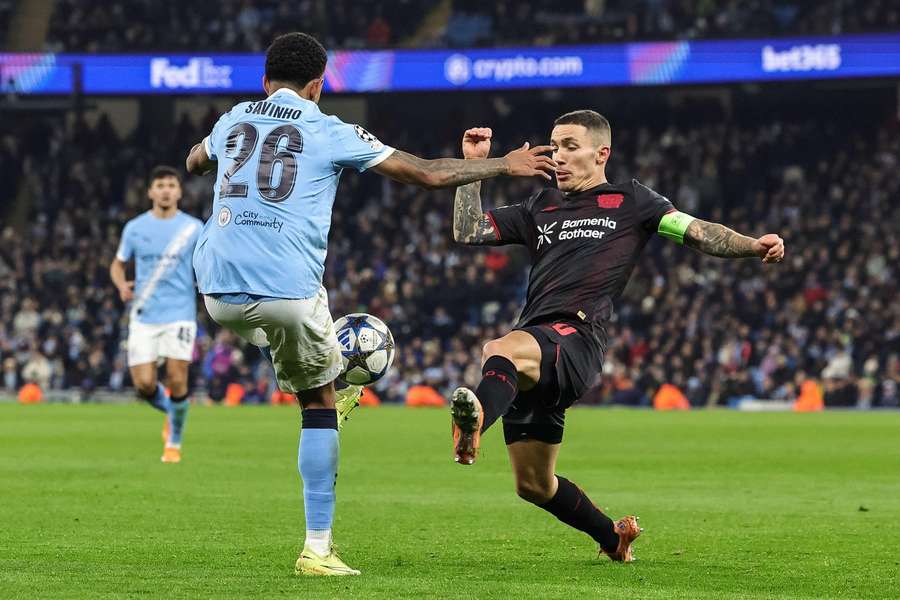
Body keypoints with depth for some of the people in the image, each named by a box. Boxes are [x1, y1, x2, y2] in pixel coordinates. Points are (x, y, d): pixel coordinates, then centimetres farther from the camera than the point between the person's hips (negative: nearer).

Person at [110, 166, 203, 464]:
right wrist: (122, 285, -5)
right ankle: (170, 412, 28)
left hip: (180, 315, -2)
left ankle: (174, 442, 10)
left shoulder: (194, 227, 1)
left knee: (177, 380, -11)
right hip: (144, 316, 2)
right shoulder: (135, 227, 5)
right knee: (144, 384, -6)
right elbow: (118, 264, 16)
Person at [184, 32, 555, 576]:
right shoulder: (330, 132, 6)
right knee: (319, 402, 10)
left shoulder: (232, 121, 17)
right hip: (287, 292, -4)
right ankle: (317, 549, 8)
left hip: (219, 293, 4)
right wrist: (505, 165, 21)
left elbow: (194, 163, 42)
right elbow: (427, 174, 8)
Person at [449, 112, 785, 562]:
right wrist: (473, 166, 14)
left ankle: (477, 419, -73)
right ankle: (613, 536, 33)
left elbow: (698, 232, 4)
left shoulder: (629, 201, 12)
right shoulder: (540, 209, 26)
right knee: (533, 485, 11)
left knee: (500, 351, -41)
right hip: (533, 346, 7)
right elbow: (468, 233, 20)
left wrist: (753, 246, -12)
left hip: (577, 338, -7)